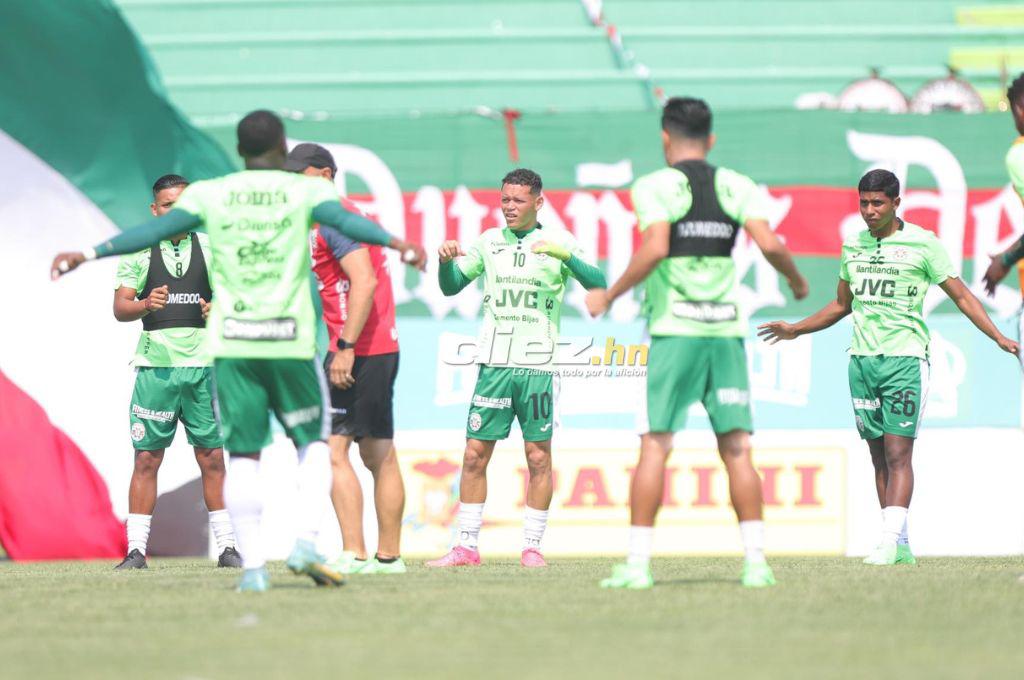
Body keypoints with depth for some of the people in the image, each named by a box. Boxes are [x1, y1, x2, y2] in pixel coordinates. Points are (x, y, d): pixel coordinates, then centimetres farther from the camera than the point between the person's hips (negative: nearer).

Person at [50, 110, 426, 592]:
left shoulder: (209, 195, 7)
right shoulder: (304, 192, 2)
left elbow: (154, 231, 3)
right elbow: (346, 222, -15)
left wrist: (87, 255, 7)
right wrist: (398, 244, -26)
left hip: (231, 341, 1)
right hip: (290, 341, -1)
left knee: (243, 453, 5)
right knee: (313, 442, 13)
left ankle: (252, 565, -3)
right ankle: (305, 544, -4)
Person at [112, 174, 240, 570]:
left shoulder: (210, 250, 9)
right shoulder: (137, 252, 6)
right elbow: (120, 307, 0)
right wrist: (145, 304, -21)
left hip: (202, 364, 1)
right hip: (155, 365, -1)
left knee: (212, 458, 2)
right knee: (147, 458, -3)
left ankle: (226, 546, 6)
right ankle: (136, 549, -1)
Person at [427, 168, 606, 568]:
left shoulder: (558, 242, 4)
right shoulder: (489, 243, 12)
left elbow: (598, 284, -6)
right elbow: (451, 287, 14)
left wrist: (565, 256, -22)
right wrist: (446, 260, -7)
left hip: (538, 365, -2)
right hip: (493, 363, 2)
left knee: (538, 456, -1)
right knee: (475, 455, 0)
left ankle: (532, 547, 6)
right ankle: (466, 547, 4)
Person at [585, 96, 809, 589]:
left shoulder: (654, 187, -2)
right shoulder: (737, 187, 8)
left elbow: (654, 249, -16)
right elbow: (769, 244, -4)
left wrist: (609, 295, -5)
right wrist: (796, 280, 16)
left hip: (673, 329, -3)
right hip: (727, 329, 3)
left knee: (654, 447, -2)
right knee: (737, 450, 4)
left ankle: (638, 562, -5)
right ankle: (756, 561, -3)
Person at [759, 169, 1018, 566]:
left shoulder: (922, 244, -2)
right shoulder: (853, 246, 13)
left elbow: (960, 295, 1)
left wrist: (999, 338, -7)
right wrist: (796, 330, 26)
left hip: (905, 358, -5)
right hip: (862, 358, 5)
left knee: (898, 454, -11)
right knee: (879, 456, 4)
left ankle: (890, 541, -17)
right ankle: (901, 546, 8)